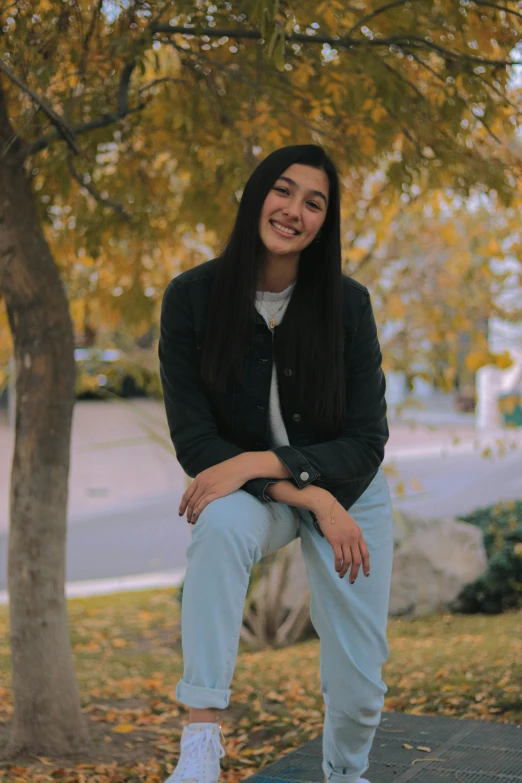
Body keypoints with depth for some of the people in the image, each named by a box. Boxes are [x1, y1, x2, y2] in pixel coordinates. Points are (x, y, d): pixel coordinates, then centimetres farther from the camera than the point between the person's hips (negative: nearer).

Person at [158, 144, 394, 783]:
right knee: (221, 522, -38)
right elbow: (193, 440, -16)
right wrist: (308, 497, -25)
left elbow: (365, 444, -14)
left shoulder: (347, 303, -14)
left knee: (359, 687, 1)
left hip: (348, 492, 1)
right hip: (251, 492, -1)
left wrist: (258, 463, -29)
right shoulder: (192, 297, -16)